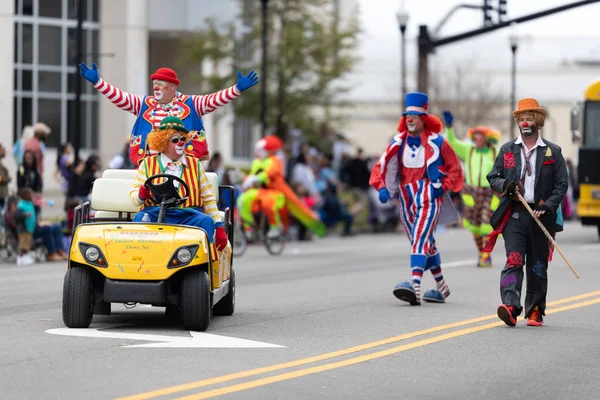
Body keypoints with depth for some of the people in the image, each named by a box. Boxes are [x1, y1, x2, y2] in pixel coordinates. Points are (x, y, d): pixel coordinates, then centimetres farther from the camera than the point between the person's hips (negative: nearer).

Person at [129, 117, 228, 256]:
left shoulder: (195, 164, 20)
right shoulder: (148, 164, 16)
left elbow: (208, 198, 16)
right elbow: (134, 196, 10)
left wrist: (219, 227, 4)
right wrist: (141, 194, -16)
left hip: (188, 215, 1)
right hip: (155, 214, -1)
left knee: (206, 221, -30)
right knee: (141, 219, -32)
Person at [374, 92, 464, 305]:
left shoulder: (436, 142, -3)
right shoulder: (398, 142, 7)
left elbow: (454, 168, 5)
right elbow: (384, 165, 9)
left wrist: (443, 187, -7)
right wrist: (383, 187, -8)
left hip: (428, 198, -6)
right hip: (406, 199, 6)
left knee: (419, 239, -20)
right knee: (425, 243, 15)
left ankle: (415, 286, -33)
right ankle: (441, 286, 29)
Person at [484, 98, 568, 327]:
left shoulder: (553, 152, 7)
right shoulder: (507, 150, 12)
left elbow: (561, 184, 4)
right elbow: (493, 177, 13)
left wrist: (547, 206, -11)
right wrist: (505, 185, -10)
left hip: (541, 215, 0)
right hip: (514, 214, 0)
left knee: (537, 267, 5)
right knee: (514, 261, -14)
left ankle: (535, 311, 15)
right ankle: (510, 307, -26)